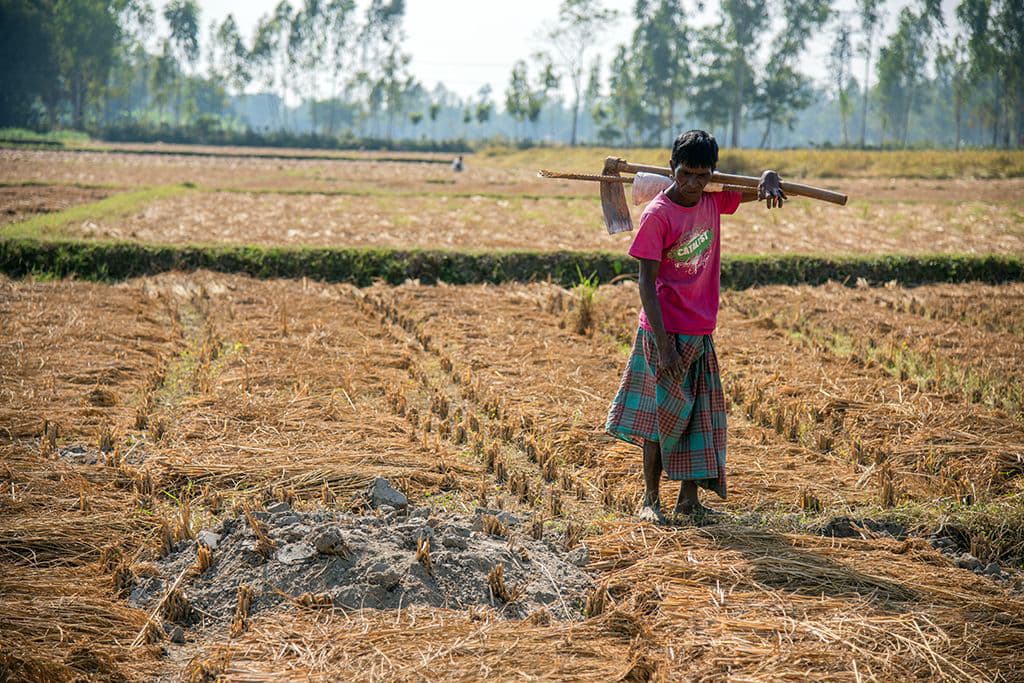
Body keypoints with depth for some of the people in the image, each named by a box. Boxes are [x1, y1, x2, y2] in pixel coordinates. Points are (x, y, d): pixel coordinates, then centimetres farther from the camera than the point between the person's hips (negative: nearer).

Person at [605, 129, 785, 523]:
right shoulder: (658, 214, -14)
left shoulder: (713, 201, 3)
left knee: (700, 414, 9)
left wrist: (770, 183, -14)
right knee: (663, 415, 0)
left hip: (700, 334, 6)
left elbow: (764, 182, 13)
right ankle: (650, 499, 12)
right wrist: (664, 344, -21)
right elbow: (647, 282, -15)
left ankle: (689, 497, 18)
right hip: (665, 332, -6)